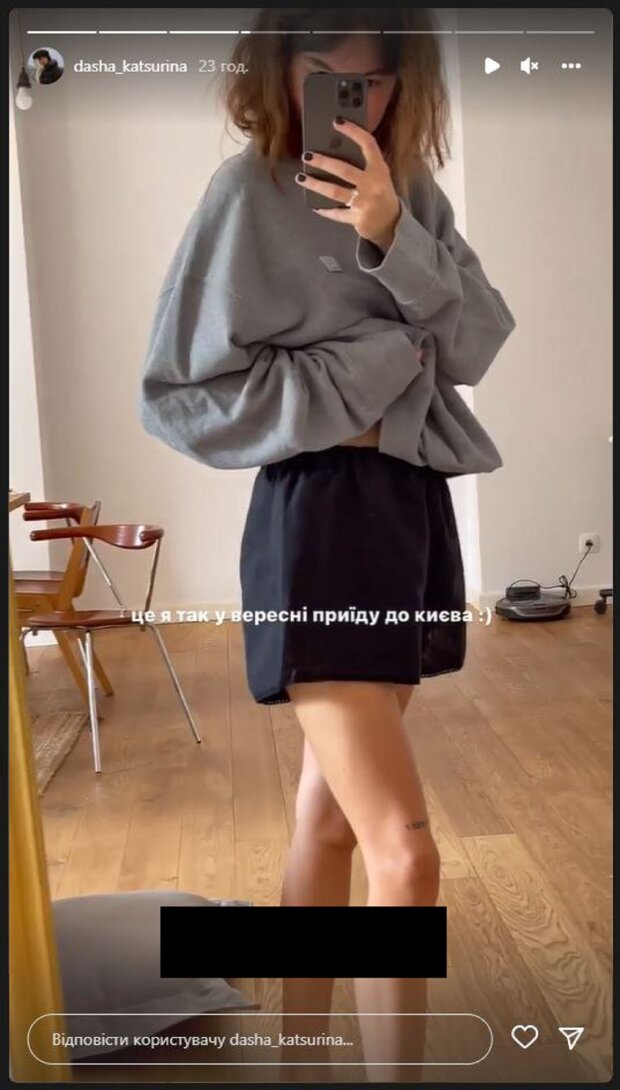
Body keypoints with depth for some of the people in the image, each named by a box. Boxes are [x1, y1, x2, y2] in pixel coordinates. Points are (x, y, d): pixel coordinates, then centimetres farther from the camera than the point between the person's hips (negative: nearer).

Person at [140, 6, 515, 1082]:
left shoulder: (414, 193, 13)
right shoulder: (252, 192, -5)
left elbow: (475, 345, 1)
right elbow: (177, 395, -10)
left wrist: (396, 237, -15)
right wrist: (371, 366, -10)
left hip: (414, 508, 7)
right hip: (319, 516, -6)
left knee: (330, 813, 15)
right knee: (406, 853, -12)